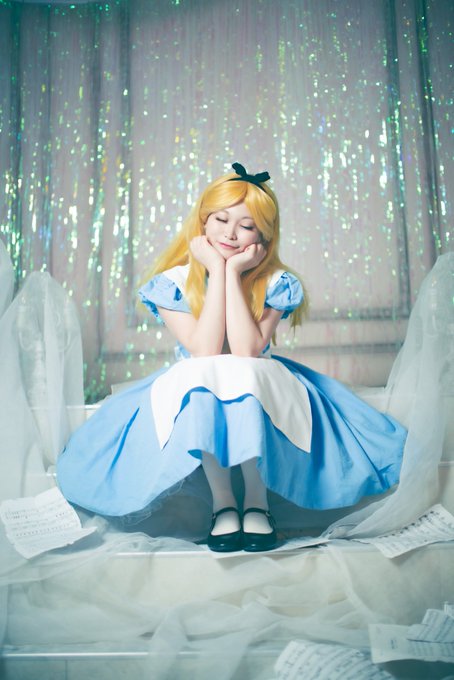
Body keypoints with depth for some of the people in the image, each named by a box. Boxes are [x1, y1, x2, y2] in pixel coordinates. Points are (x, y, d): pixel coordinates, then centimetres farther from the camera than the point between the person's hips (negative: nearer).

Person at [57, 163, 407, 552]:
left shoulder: (274, 283, -9)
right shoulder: (174, 282, -8)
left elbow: (246, 352, -24)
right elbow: (204, 352, -22)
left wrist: (233, 272, -22)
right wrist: (217, 271, -20)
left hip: (258, 391, 0)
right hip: (194, 391, 1)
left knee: (240, 374, -35)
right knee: (202, 374, -34)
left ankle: (256, 498, -21)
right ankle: (222, 500, -23)